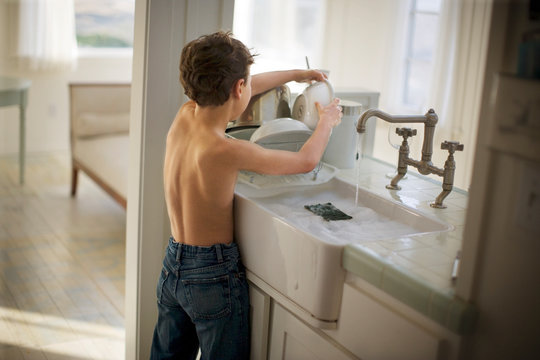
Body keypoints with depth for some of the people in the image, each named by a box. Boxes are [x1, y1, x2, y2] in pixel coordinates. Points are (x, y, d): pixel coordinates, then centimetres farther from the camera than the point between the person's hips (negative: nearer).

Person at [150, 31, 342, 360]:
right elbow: (307, 161, -13)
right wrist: (327, 121, 7)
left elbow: (233, 90, 14)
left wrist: (296, 74, 24)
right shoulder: (226, 151, -26)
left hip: (172, 267, 8)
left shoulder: (183, 117, -6)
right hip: (214, 275, -7)